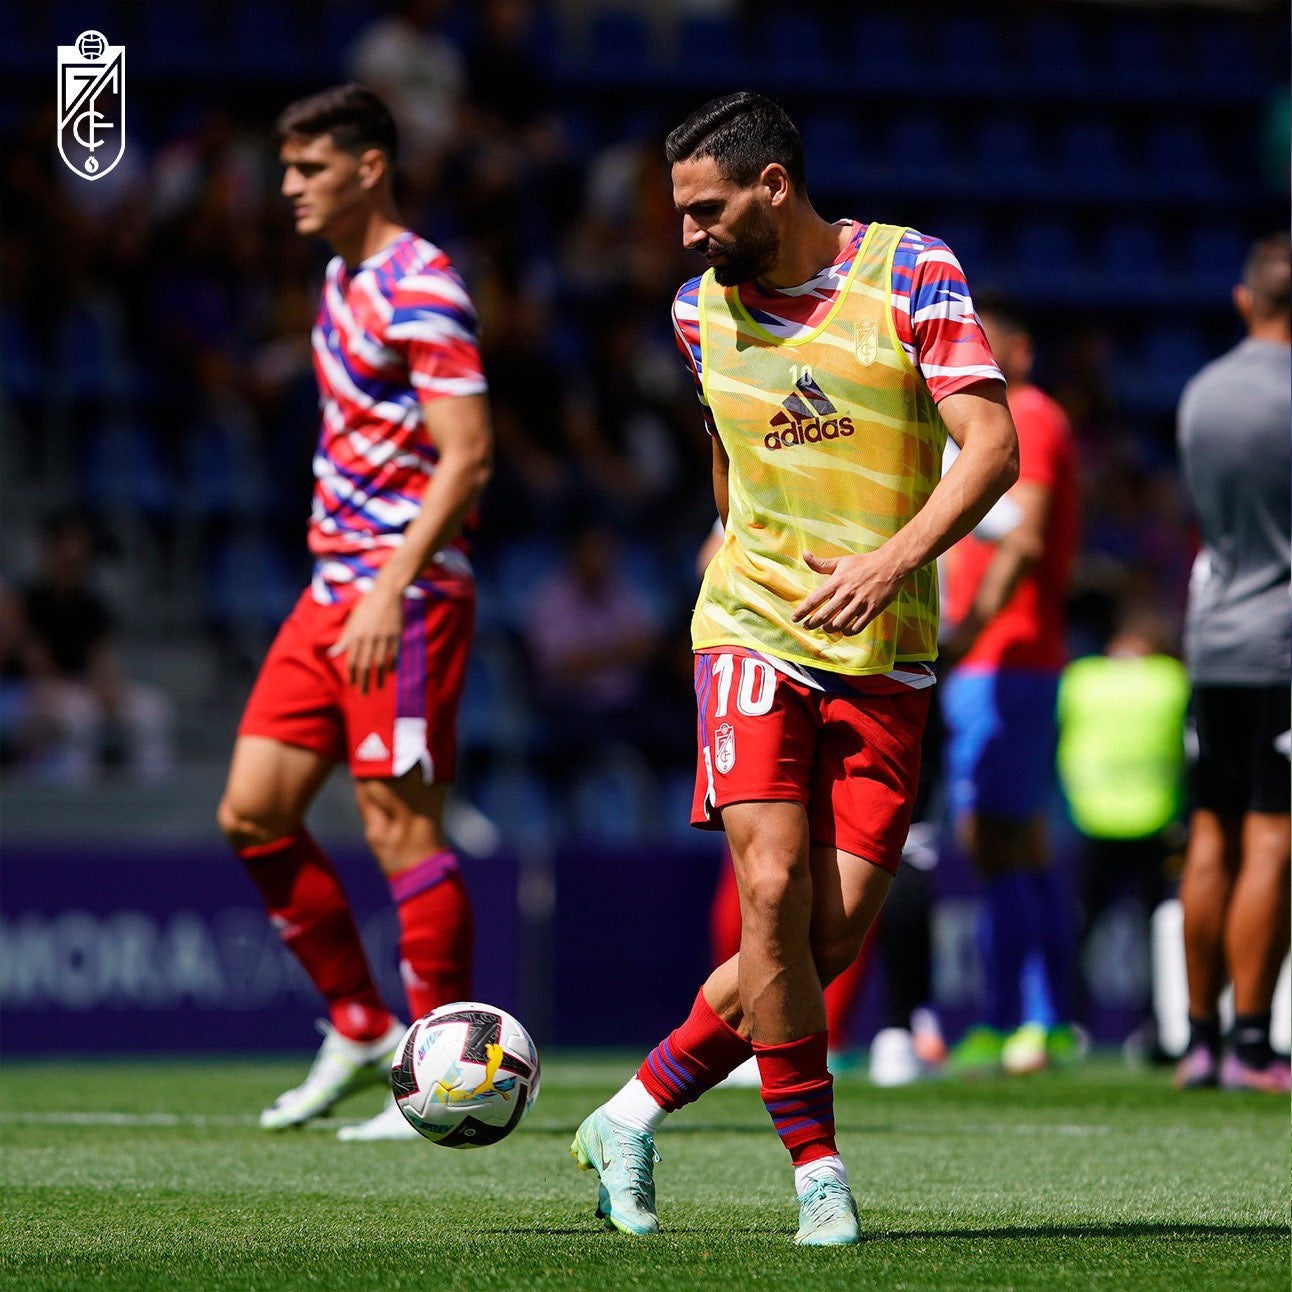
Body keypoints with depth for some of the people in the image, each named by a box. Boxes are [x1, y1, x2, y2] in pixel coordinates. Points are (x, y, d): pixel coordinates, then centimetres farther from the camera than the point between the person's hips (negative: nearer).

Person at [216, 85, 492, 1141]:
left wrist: (391, 588, -25)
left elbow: (466, 455, -20)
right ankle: (361, 1029, 19)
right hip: (332, 591, 9)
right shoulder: (343, 280, 15)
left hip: (404, 597, -9)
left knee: (401, 827, -8)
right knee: (253, 813, 6)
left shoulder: (420, 291, -13)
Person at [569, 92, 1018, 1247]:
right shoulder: (703, 309, 6)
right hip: (753, 631, 1)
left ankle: (633, 1121, 10)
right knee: (774, 891, -18)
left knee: (835, 934, -6)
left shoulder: (910, 273, -5)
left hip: (885, 656, -1)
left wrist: (892, 561, -24)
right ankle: (819, 1173, -7)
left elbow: (993, 447, -12)